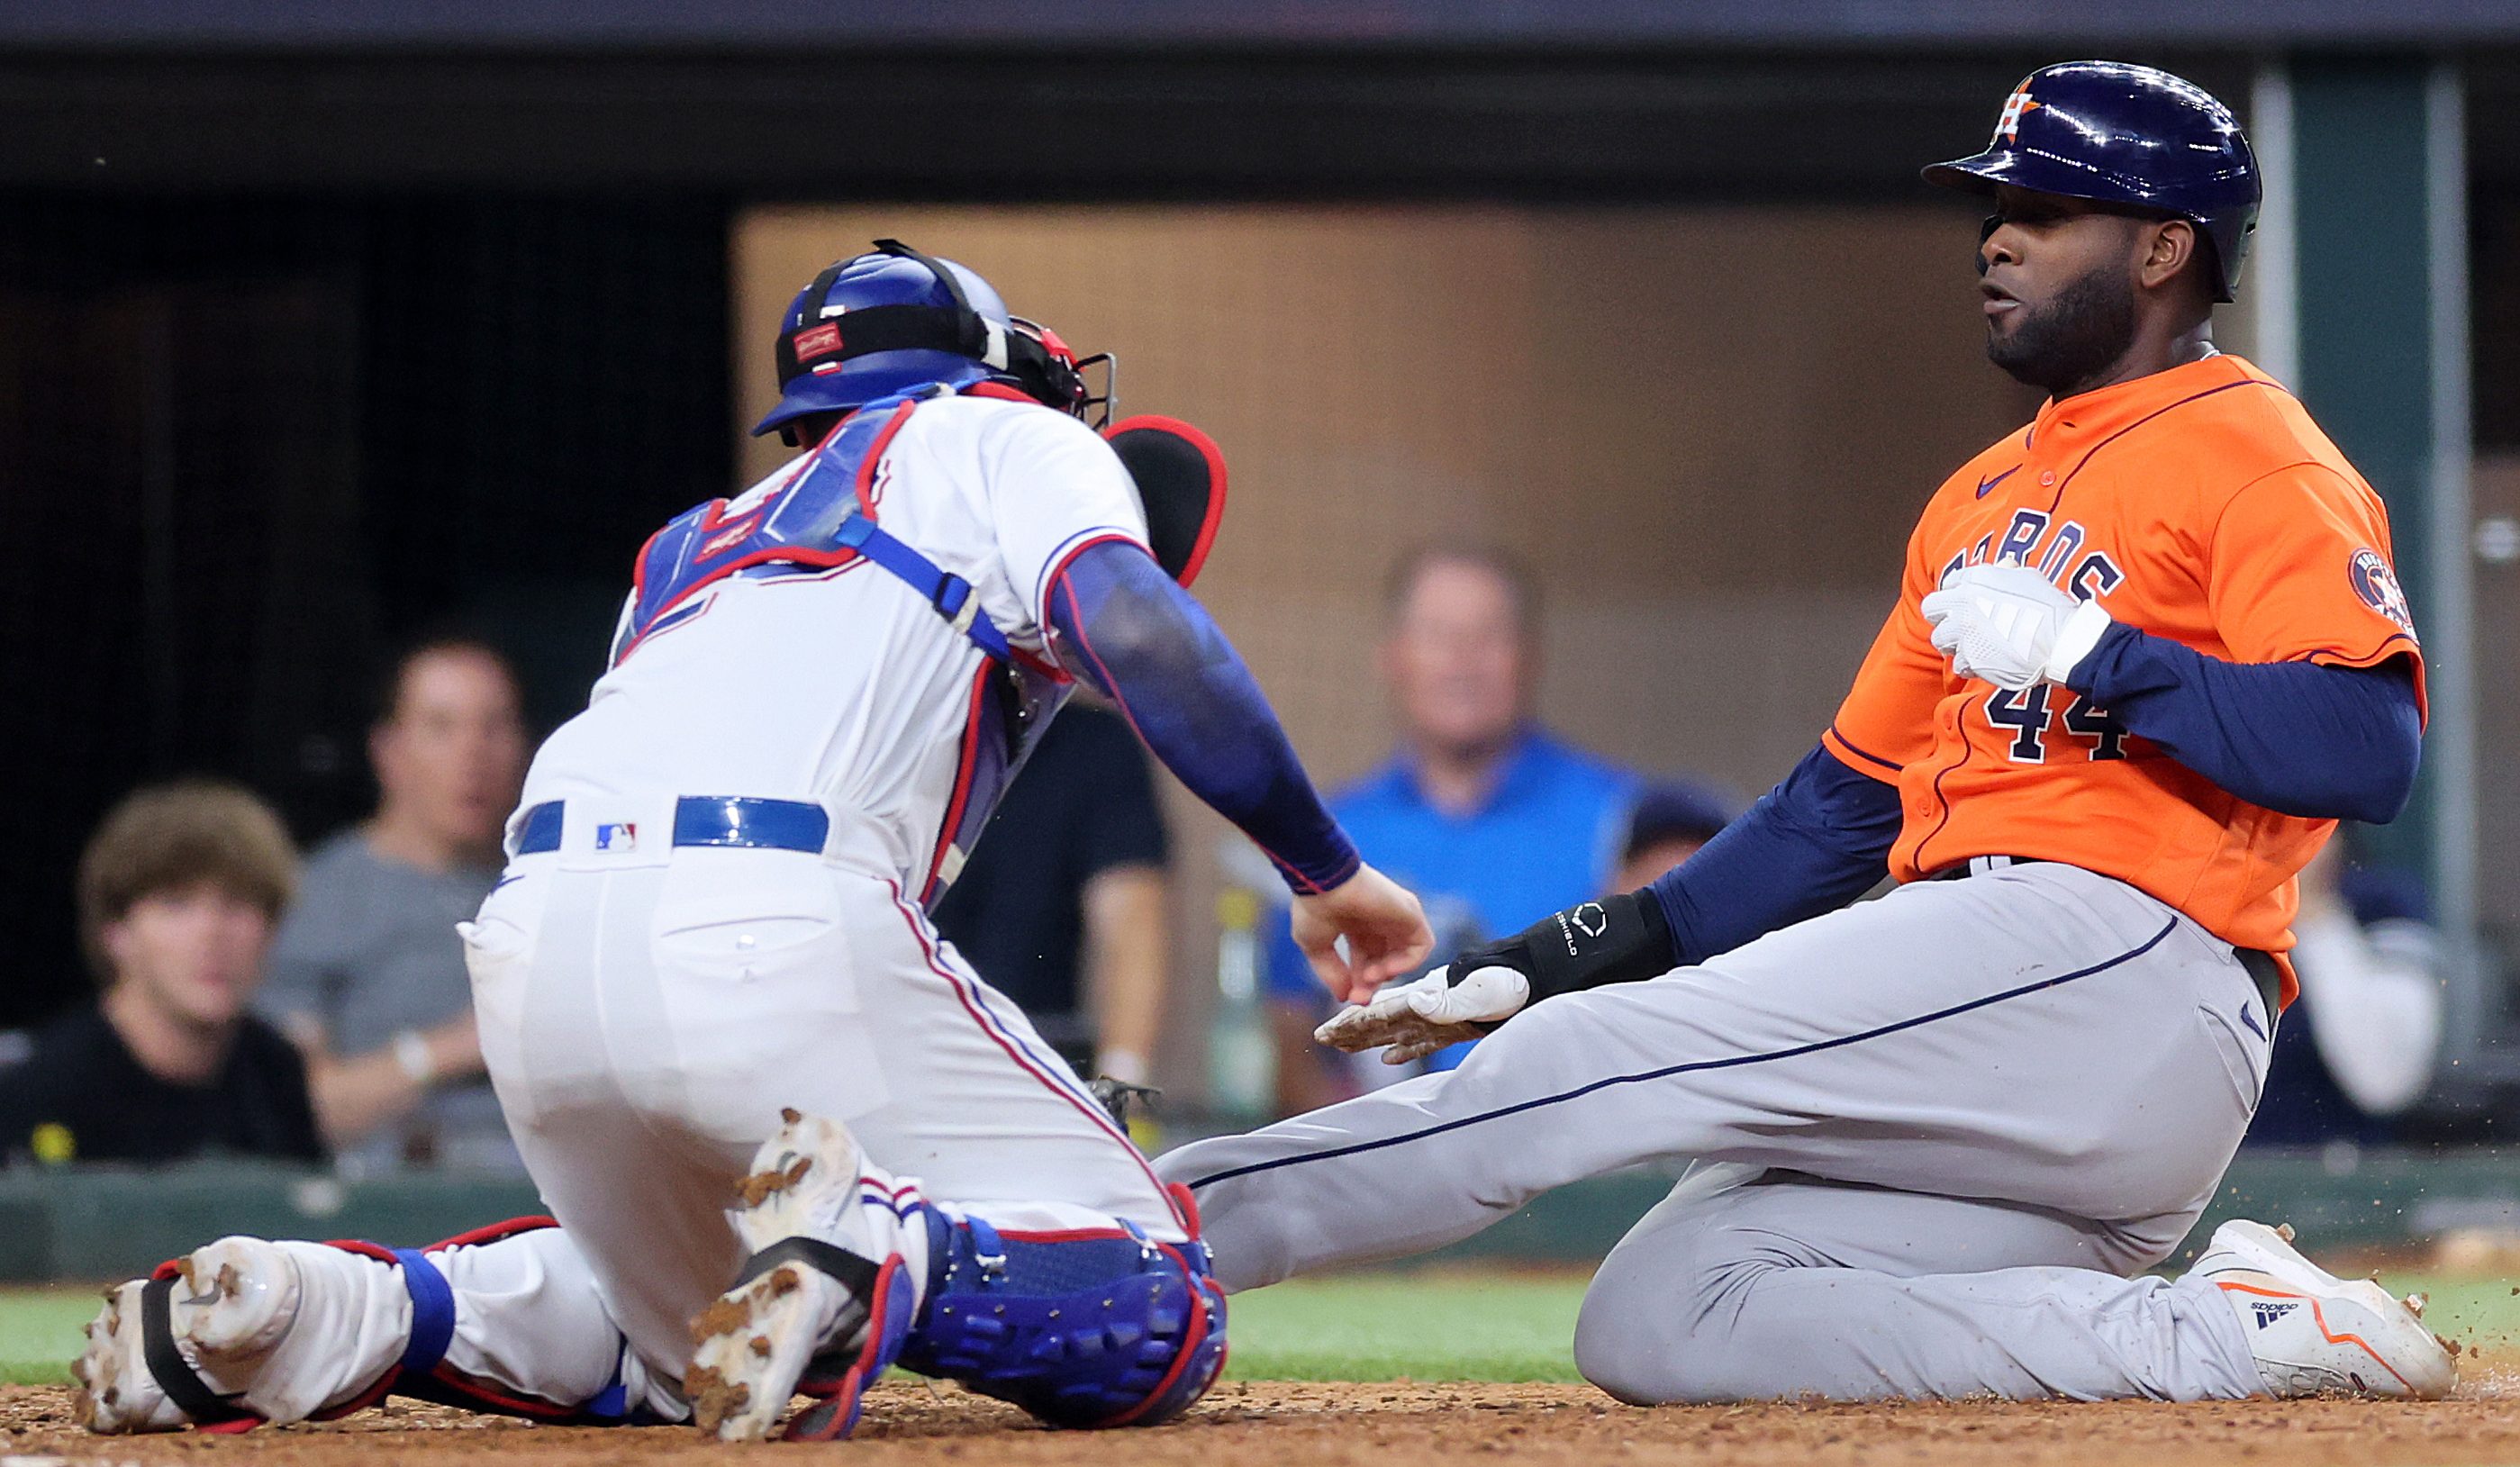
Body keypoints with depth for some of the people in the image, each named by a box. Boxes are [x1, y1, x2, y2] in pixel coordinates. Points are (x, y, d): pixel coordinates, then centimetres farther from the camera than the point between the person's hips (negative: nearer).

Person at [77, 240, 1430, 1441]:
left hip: (525, 956, 7)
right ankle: (870, 1257, -29)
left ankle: (350, 1310, 5)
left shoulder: (696, 544, 36)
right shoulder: (1001, 442, 18)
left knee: (687, 1348, 30)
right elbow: (1138, 633, -1)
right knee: (1157, 1320, 1)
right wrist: (1327, 869, 4)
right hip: (774, 928, -7)